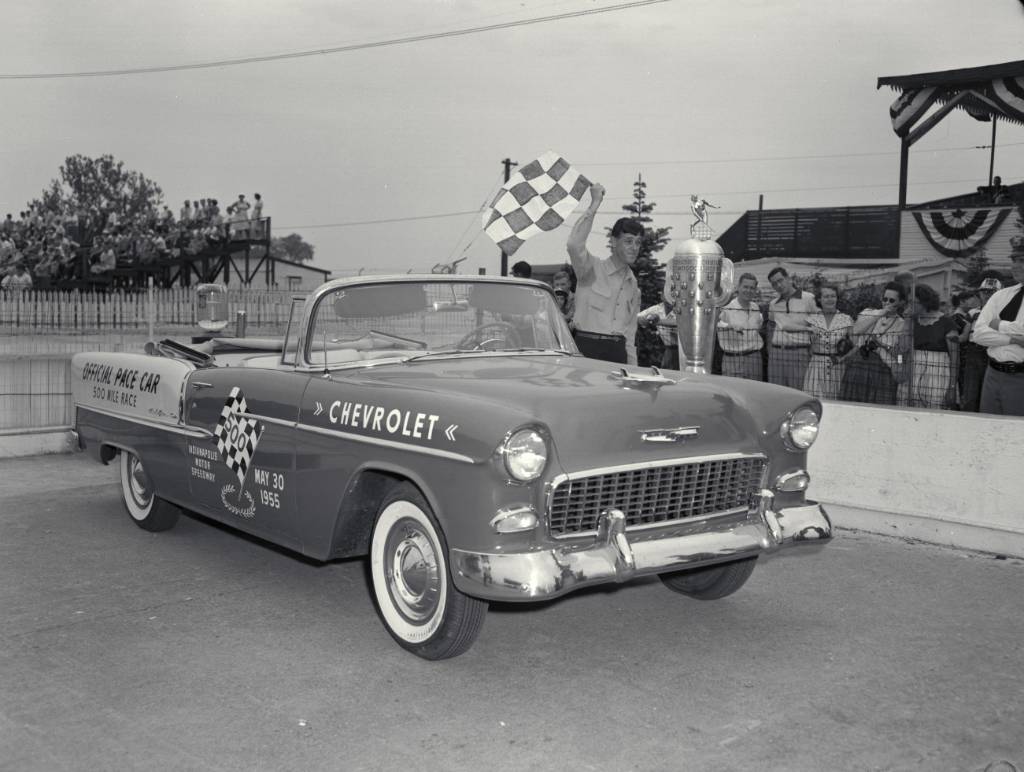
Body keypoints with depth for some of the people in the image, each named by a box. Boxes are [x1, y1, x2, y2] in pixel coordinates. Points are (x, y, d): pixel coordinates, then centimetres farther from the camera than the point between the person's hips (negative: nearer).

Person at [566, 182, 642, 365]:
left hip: (618, 352, 6)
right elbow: (574, 244, -21)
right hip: (588, 349, -6)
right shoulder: (593, 269, 0)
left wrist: (633, 368, 16)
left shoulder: (633, 286, 19)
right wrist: (594, 204, -17)